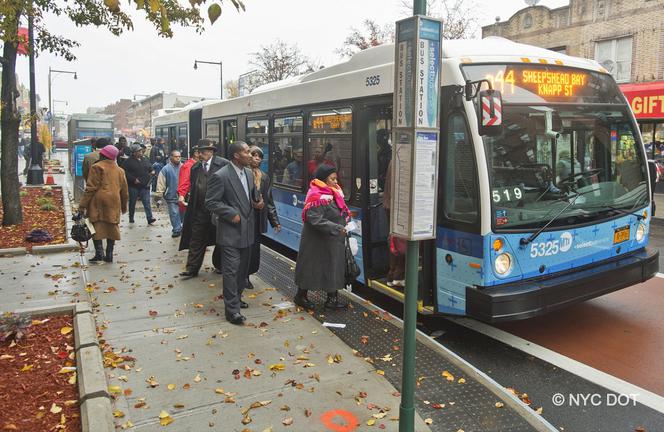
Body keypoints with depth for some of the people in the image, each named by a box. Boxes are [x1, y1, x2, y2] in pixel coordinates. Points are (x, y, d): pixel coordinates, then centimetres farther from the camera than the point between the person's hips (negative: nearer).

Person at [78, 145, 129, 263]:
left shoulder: (97, 167, -3)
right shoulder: (119, 170, 14)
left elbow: (91, 188, -8)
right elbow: (124, 191, 19)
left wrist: (83, 205, -6)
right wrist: (124, 206, 28)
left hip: (99, 201, -4)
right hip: (114, 202, 5)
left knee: (97, 226, 1)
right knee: (112, 227, 8)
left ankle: (99, 253, -8)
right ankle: (109, 255, 10)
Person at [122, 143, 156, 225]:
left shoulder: (145, 160, 12)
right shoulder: (128, 161, -5)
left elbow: (150, 169, 22)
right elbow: (125, 173, -10)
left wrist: (152, 172, -1)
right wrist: (133, 179, -18)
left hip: (144, 185, 3)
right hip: (133, 186, -3)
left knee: (147, 202, -6)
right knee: (132, 203, 11)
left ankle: (150, 218, -11)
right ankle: (131, 218, 25)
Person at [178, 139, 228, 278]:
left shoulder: (223, 164, -9)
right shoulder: (195, 167, 8)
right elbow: (192, 188, 14)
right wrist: (191, 206, 9)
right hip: (199, 211, 4)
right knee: (196, 240, 6)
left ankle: (219, 265, 27)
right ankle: (192, 268, 13)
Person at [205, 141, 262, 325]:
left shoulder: (249, 173, 8)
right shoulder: (221, 176, -15)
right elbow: (211, 202, -14)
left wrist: (257, 202, 1)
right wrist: (231, 214, -20)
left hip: (247, 229, 8)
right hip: (230, 231, -8)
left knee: (243, 268, 18)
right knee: (231, 270, -4)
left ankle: (236, 298, 35)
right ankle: (232, 309, 3)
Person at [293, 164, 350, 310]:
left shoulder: (333, 192, 8)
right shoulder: (317, 197, -21)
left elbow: (341, 213, 19)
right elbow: (316, 220, -28)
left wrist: (345, 225, 3)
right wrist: (337, 228, -29)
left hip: (333, 241, 9)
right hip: (317, 242, -9)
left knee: (334, 267, 13)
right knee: (312, 266, 5)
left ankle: (333, 298, 24)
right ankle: (301, 296, 23)